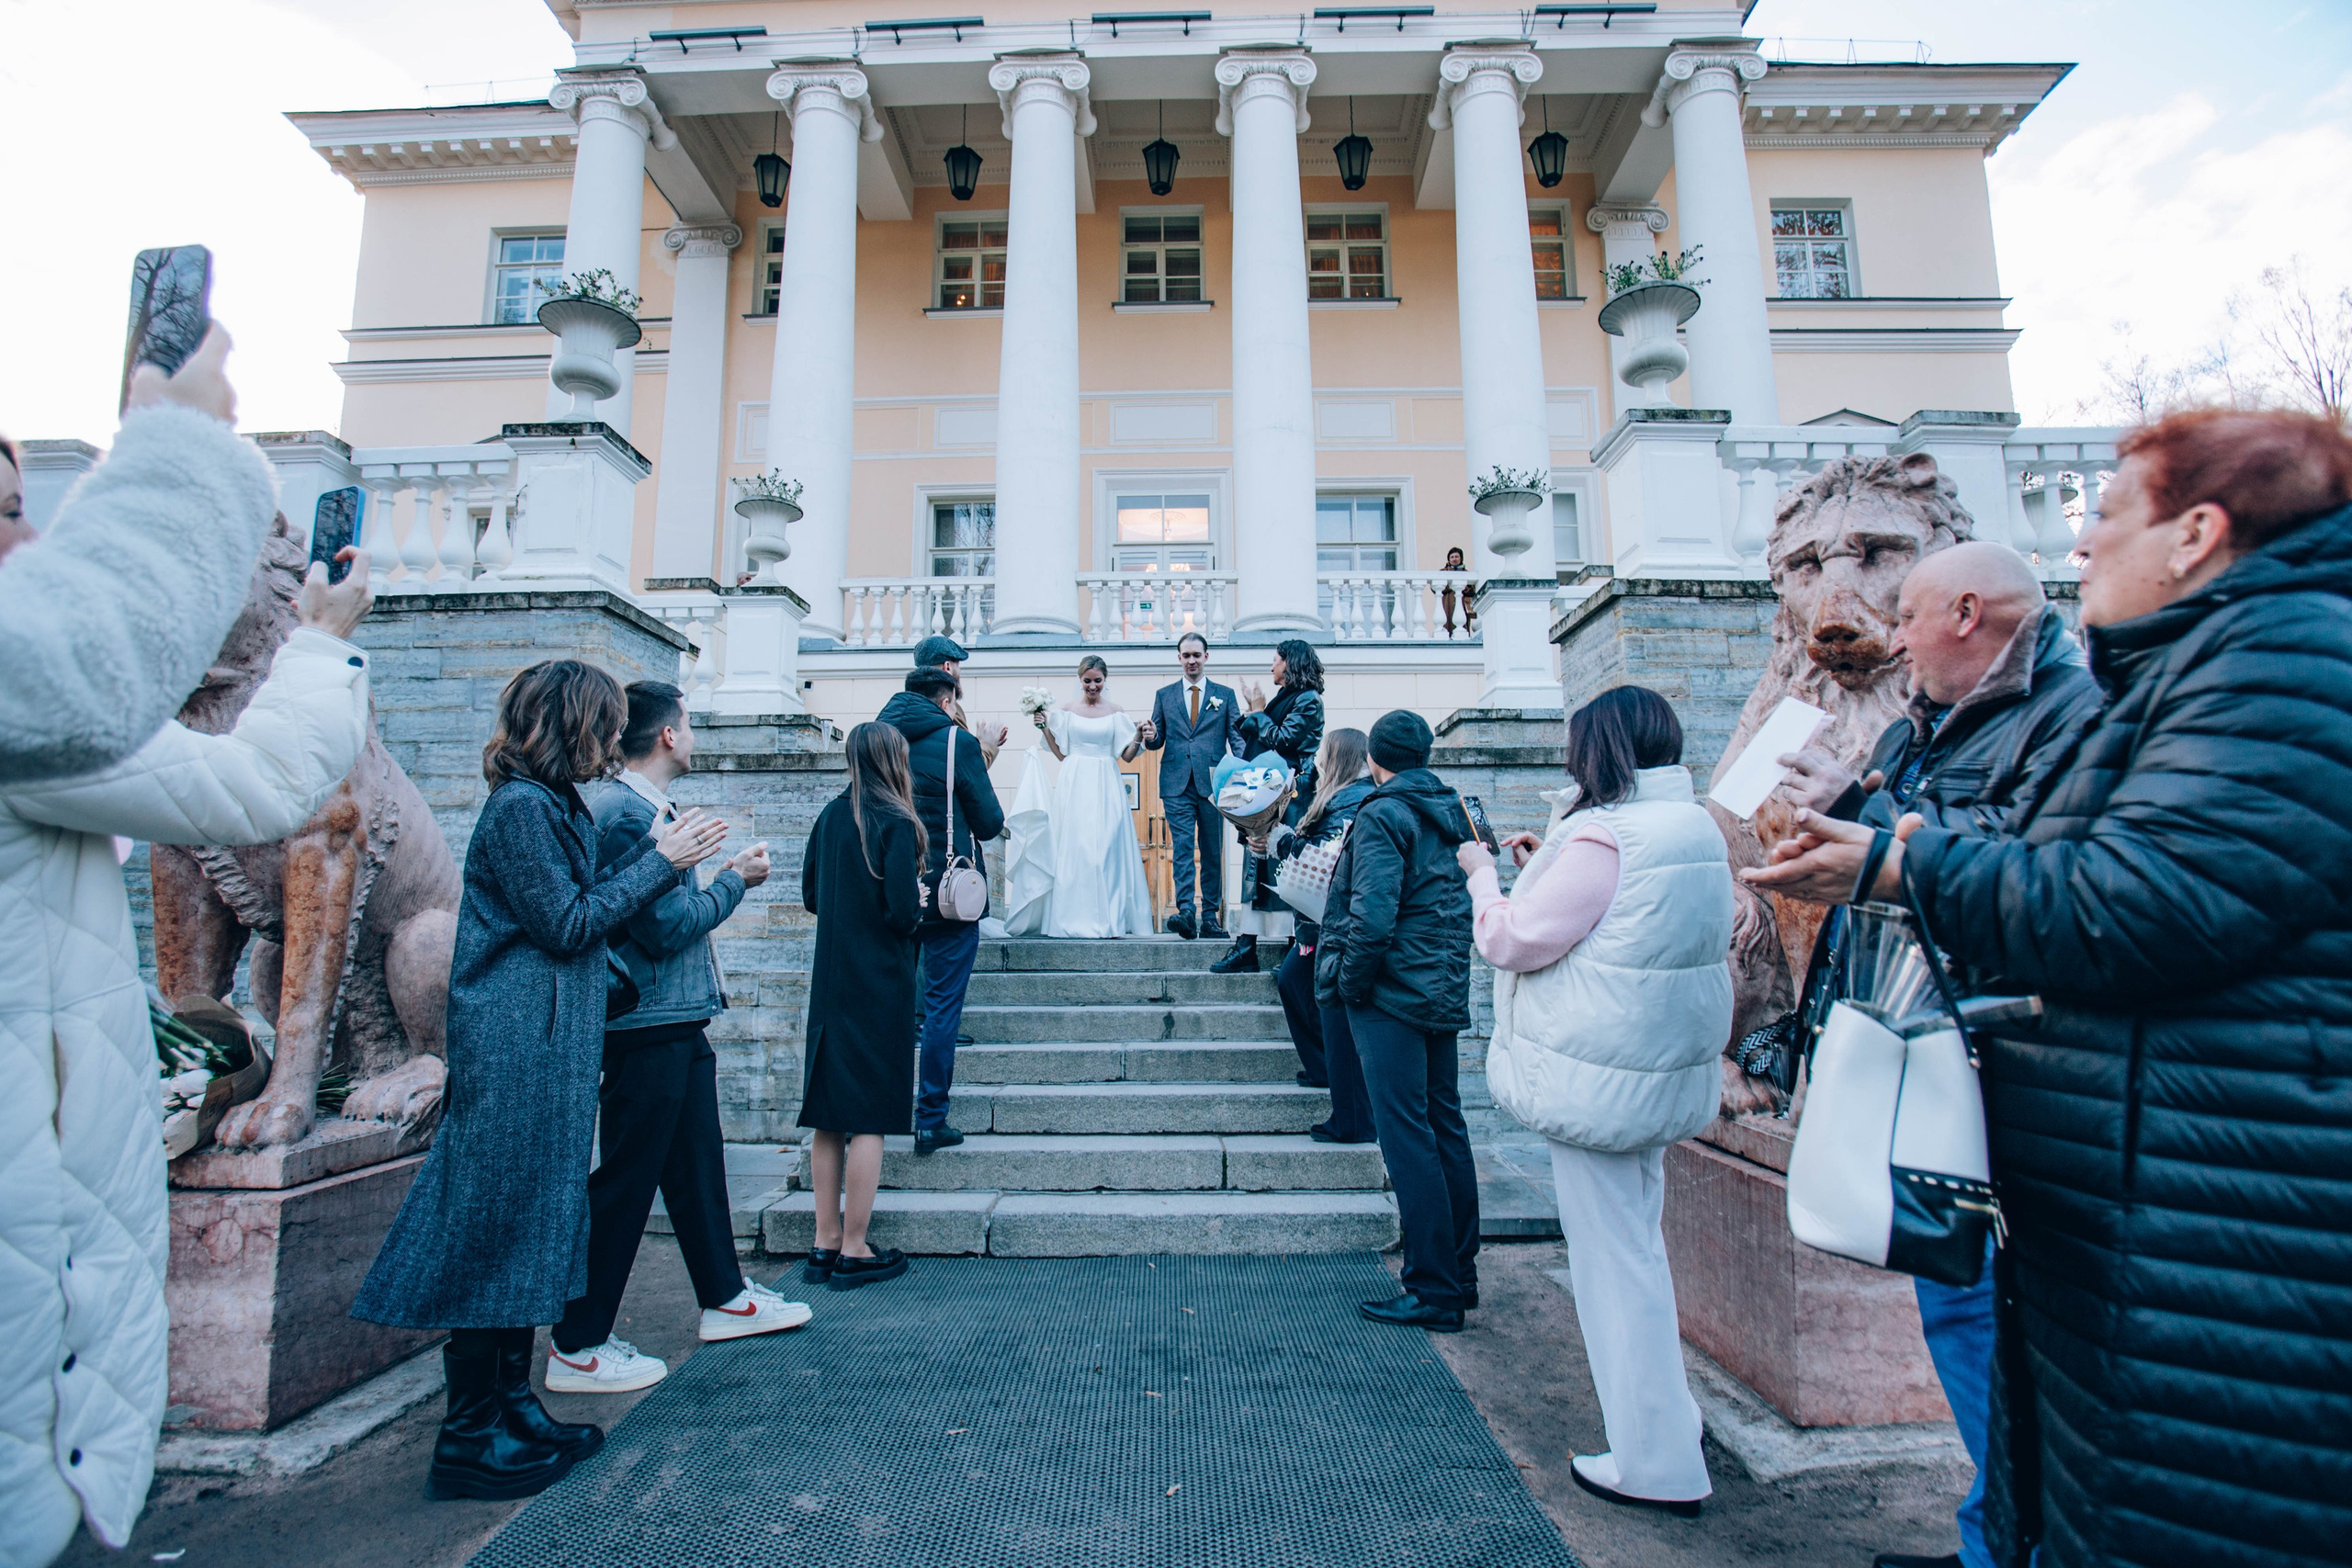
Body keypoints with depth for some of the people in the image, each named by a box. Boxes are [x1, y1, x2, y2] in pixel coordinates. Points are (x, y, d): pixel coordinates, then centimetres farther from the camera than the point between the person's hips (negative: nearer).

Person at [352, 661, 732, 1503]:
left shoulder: (559, 806, 15)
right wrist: (663, 859, -11)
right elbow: (569, 925, -17)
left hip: (547, 1051, 10)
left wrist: (661, 851, 8)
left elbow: (590, 909, 13)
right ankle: (468, 1442, 11)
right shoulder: (520, 807, -15)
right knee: (496, 1234, -1)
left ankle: (511, 1405, 27)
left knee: (530, 1227, 15)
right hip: (514, 1051, -10)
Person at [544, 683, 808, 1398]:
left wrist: (720, 877, 10)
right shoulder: (631, 813, -18)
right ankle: (576, 1347, 13)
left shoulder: (638, 806, 14)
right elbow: (667, 927, -20)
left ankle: (725, 1297, 32)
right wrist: (735, 881, -9)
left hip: (675, 1022, 11)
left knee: (697, 1164, 18)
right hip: (649, 1024, -11)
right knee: (623, 1182, 0)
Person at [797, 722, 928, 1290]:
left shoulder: (831, 815, 7)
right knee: (869, 1116, 1)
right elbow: (904, 913, -19)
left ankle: (826, 1244, 21)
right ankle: (854, 1252, 8)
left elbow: (810, 895, 14)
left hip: (830, 981, 7)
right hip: (880, 984, -7)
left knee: (829, 1116, 12)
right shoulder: (895, 823, -13)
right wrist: (919, 902, 2)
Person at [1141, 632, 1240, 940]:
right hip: (1177, 785, 0)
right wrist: (1150, 737, -12)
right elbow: (1157, 741, 13)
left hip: (1213, 784, 0)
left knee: (1212, 853, 6)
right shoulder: (1164, 695, 13)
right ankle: (1185, 913, -16)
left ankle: (1210, 917, 13)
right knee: (1182, 850, -10)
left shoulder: (1225, 694, 10)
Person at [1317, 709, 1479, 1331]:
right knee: (1446, 1129, 15)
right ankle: (1460, 1275, 25)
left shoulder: (1382, 815, -12)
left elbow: (1373, 914, -22)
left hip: (1394, 993, -8)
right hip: (1445, 995, 9)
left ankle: (1434, 1292, 4)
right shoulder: (1454, 813, 12)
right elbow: (1467, 903, 17)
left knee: (1407, 1137, -3)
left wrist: (1350, 981, -11)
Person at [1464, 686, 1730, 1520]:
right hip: (1670, 1072, 9)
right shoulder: (1697, 827, 9)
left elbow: (1514, 940, -16)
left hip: (1602, 1079, -9)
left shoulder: (1603, 838, -21)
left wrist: (1484, 873, 0)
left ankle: (1657, 1463, 18)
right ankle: (1663, 1411, 38)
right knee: (1638, 1242, 23)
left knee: (1614, 1257, 4)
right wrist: (1544, 866, 15)